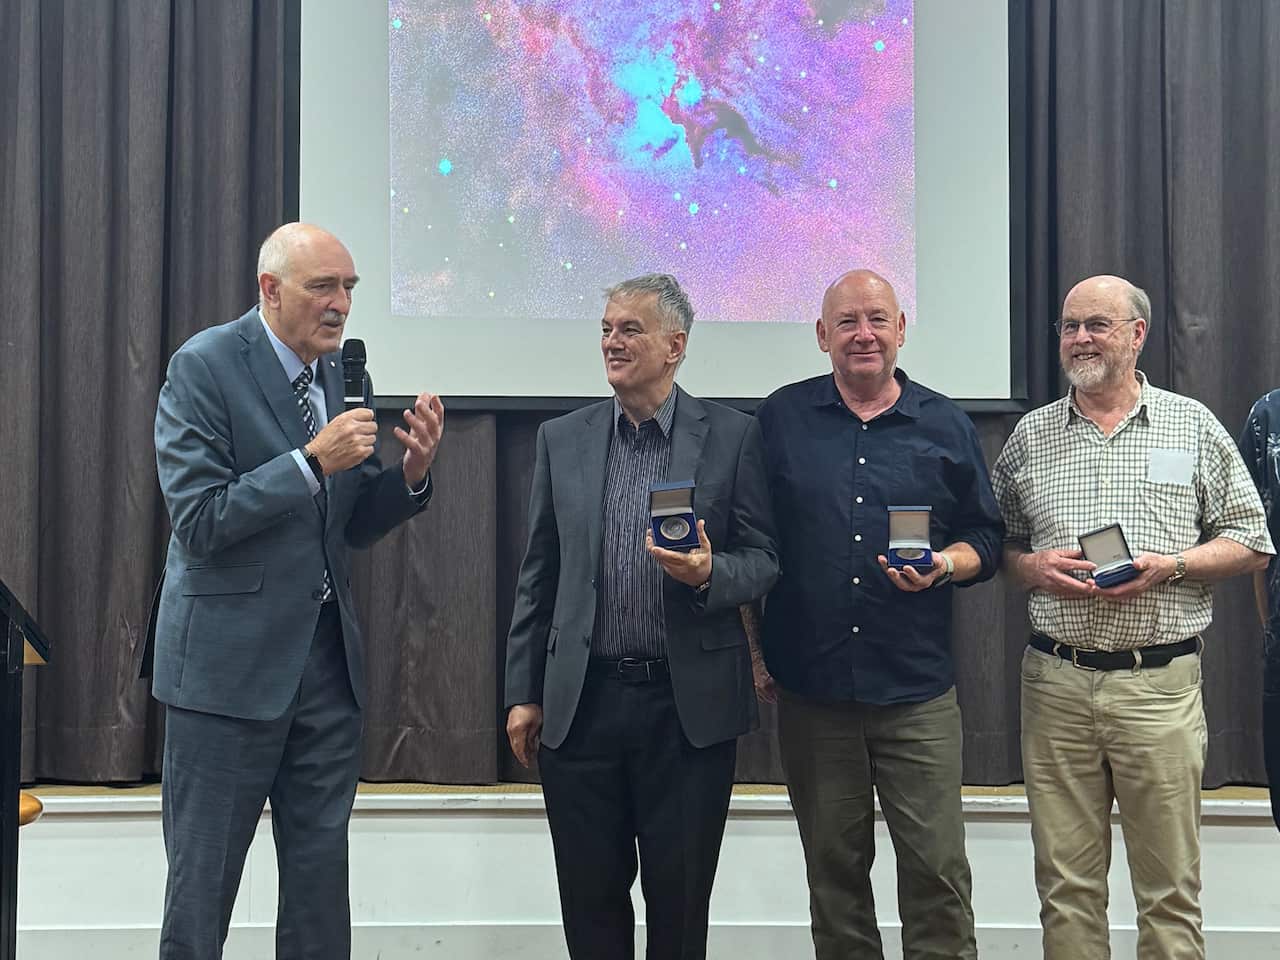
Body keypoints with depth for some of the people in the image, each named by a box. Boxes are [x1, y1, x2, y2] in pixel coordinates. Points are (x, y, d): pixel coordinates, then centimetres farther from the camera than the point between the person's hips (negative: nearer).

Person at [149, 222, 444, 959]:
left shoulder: (342, 370, 8)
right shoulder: (204, 366, -10)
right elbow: (198, 522, -17)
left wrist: (412, 470, -7)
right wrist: (311, 460, -22)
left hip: (329, 656, 6)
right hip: (231, 659, -6)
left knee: (322, 883, 14)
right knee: (203, 882, 6)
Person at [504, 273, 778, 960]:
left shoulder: (731, 436, 0)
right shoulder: (562, 439, 7)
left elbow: (763, 561, 2)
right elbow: (537, 576, 9)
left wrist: (708, 573, -20)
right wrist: (524, 693, 7)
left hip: (689, 704, -2)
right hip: (582, 702, 2)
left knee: (680, 900, 7)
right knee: (589, 898, 10)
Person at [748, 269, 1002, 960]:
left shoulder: (945, 426, 6)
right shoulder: (781, 419, 5)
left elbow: (984, 541, 11)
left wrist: (943, 565, -11)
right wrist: (752, 647, 5)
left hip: (917, 692, 0)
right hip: (809, 689, 1)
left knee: (937, 870, -2)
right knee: (833, 870, 11)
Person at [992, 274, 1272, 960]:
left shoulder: (1193, 427, 5)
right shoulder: (1030, 436, 11)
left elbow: (1250, 542, 6)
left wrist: (1169, 567, -10)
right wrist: (1033, 567, -5)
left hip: (1160, 683, -2)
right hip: (1056, 680, 2)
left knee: (1170, 889, 3)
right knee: (1065, 887, 7)